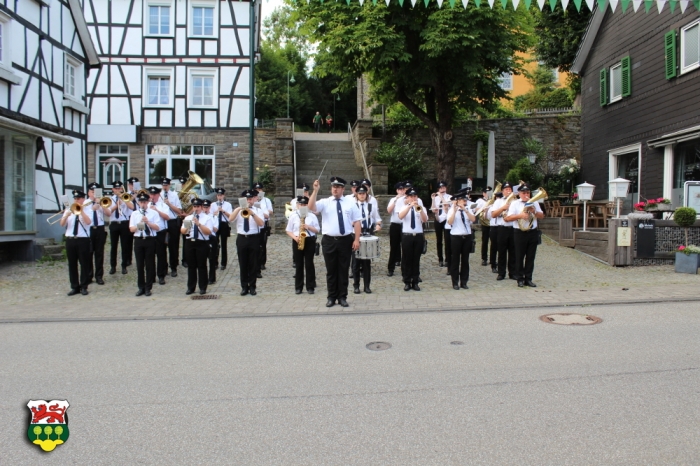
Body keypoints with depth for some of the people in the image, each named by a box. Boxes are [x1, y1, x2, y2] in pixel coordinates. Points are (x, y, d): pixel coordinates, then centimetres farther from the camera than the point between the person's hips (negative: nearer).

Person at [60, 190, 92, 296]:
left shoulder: (87, 210, 3)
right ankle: (74, 287, 15)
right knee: (72, 264, 7)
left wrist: (81, 211, -21)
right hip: (70, 239, 4)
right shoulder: (68, 209, 12)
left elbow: (88, 222, -16)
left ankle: (83, 287, 9)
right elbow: (62, 224, 0)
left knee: (84, 264, 0)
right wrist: (67, 214, -16)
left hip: (83, 239, -3)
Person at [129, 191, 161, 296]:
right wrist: (138, 226, -18)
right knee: (139, 265, 6)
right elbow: (131, 229, 2)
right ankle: (141, 287, 16)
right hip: (138, 240, 2)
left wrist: (148, 222, -18)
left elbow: (157, 228, -5)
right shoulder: (134, 213, 8)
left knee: (150, 264, 3)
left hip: (150, 240, -2)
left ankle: (148, 288, 13)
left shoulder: (154, 213, 2)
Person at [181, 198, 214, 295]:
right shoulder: (188, 218, 13)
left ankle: (202, 288, 12)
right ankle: (190, 287, 18)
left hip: (202, 243, -4)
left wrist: (199, 224, -23)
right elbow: (182, 231, 8)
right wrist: (186, 228, -14)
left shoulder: (207, 218, 0)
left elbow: (208, 232, -13)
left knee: (202, 266, 2)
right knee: (191, 266, 9)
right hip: (190, 243, 4)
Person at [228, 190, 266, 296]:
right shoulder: (238, 210, 9)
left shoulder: (258, 210, 3)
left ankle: (252, 287, 14)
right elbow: (230, 219, -9)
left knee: (253, 264, 4)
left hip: (254, 239, -1)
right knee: (243, 264, 6)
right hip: (241, 239, 2)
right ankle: (244, 287, 15)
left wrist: (252, 213, -24)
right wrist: (238, 208, -18)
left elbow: (261, 223, -13)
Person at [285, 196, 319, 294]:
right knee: (299, 264, 6)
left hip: (310, 241, -1)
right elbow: (288, 231, 5)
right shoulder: (293, 216, 5)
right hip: (298, 241, 1)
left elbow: (317, 230, 3)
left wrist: (308, 227, -14)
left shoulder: (312, 216, 4)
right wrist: (295, 238, -12)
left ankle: (310, 287, 9)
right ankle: (298, 287, 13)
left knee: (309, 264, 1)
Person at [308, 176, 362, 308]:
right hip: (329, 241, 0)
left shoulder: (350, 203, 6)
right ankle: (331, 297, 19)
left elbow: (357, 222, 4)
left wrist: (356, 240, -4)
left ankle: (342, 297, 19)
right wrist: (315, 190, -21)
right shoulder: (324, 202, 3)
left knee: (343, 270, 8)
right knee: (331, 271, 7)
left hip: (346, 240, 0)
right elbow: (311, 207, -14)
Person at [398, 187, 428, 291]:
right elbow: (400, 216, -19)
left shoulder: (421, 208, 8)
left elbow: (425, 220, -11)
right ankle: (407, 282, 12)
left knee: (416, 259, 6)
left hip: (418, 236, 2)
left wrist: (420, 208, -26)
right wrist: (410, 206, -28)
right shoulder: (404, 207, 4)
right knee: (406, 259, 2)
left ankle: (415, 282, 15)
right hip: (407, 236, -1)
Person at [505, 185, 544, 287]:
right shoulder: (515, 203, -1)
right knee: (519, 257, 2)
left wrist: (534, 211, -11)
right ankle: (520, 279, 11)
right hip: (520, 233, -3)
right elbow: (508, 218, -9)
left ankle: (528, 279, 15)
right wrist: (520, 215, -22)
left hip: (533, 232, 4)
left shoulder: (534, 203, 11)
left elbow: (541, 216, 7)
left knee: (531, 257, 7)